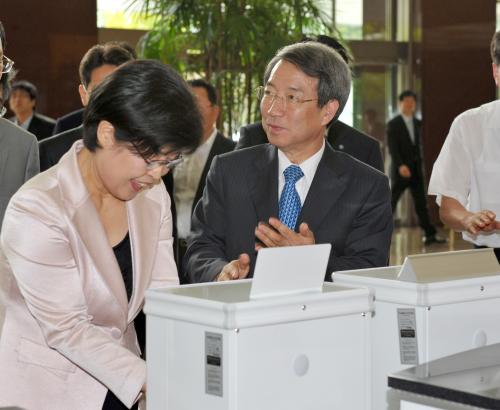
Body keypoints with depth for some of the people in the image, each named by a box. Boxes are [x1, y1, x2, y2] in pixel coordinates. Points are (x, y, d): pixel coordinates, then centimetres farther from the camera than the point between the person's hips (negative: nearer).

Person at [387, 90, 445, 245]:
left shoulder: (417, 123, 12)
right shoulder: (393, 124, -5)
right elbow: (392, 148, -15)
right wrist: (400, 165, -28)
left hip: (416, 170, 5)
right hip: (400, 170, -5)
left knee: (421, 203, 3)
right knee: (391, 203, 0)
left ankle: (430, 235, 3)